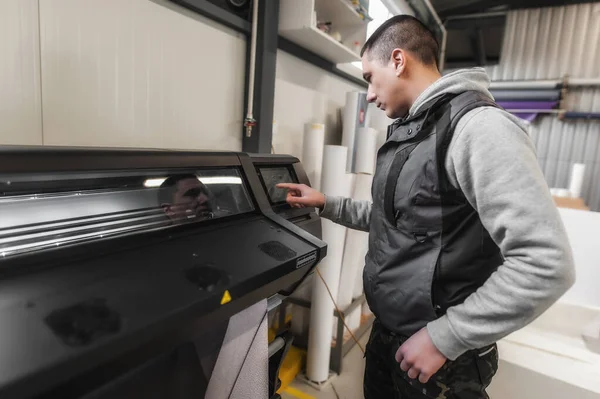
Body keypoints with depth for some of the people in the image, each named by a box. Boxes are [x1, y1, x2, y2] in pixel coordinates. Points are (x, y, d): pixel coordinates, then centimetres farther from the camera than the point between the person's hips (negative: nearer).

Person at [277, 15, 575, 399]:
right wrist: (326, 204, 11)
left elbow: (547, 263, -26)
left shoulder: (477, 126, -21)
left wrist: (444, 338, -22)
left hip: (441, 354, -8)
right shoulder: (406, 133, 10)